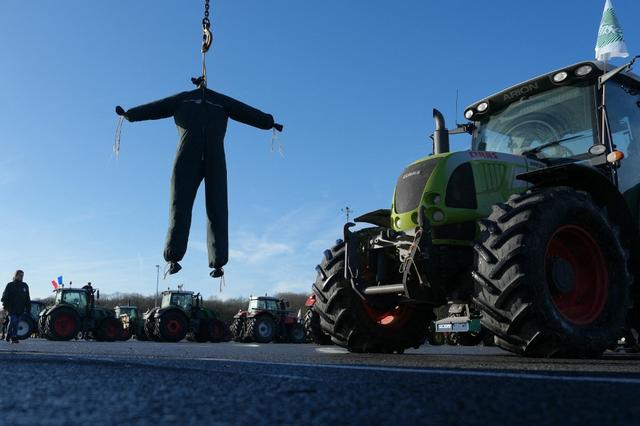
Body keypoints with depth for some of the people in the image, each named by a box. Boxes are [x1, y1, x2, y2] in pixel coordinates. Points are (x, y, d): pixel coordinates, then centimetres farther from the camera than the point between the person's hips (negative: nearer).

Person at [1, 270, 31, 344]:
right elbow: (5, 296, -3)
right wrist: (5, 305, -12)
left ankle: (14, 337, 11)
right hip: (12, 309, -4)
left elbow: (27, 298, 17)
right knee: (13, 322, -10)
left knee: (16, 324, 7)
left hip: (20, 309, 4)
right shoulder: (10, 285, 0)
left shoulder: (25, 286, 13)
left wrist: (28, 308, 12)